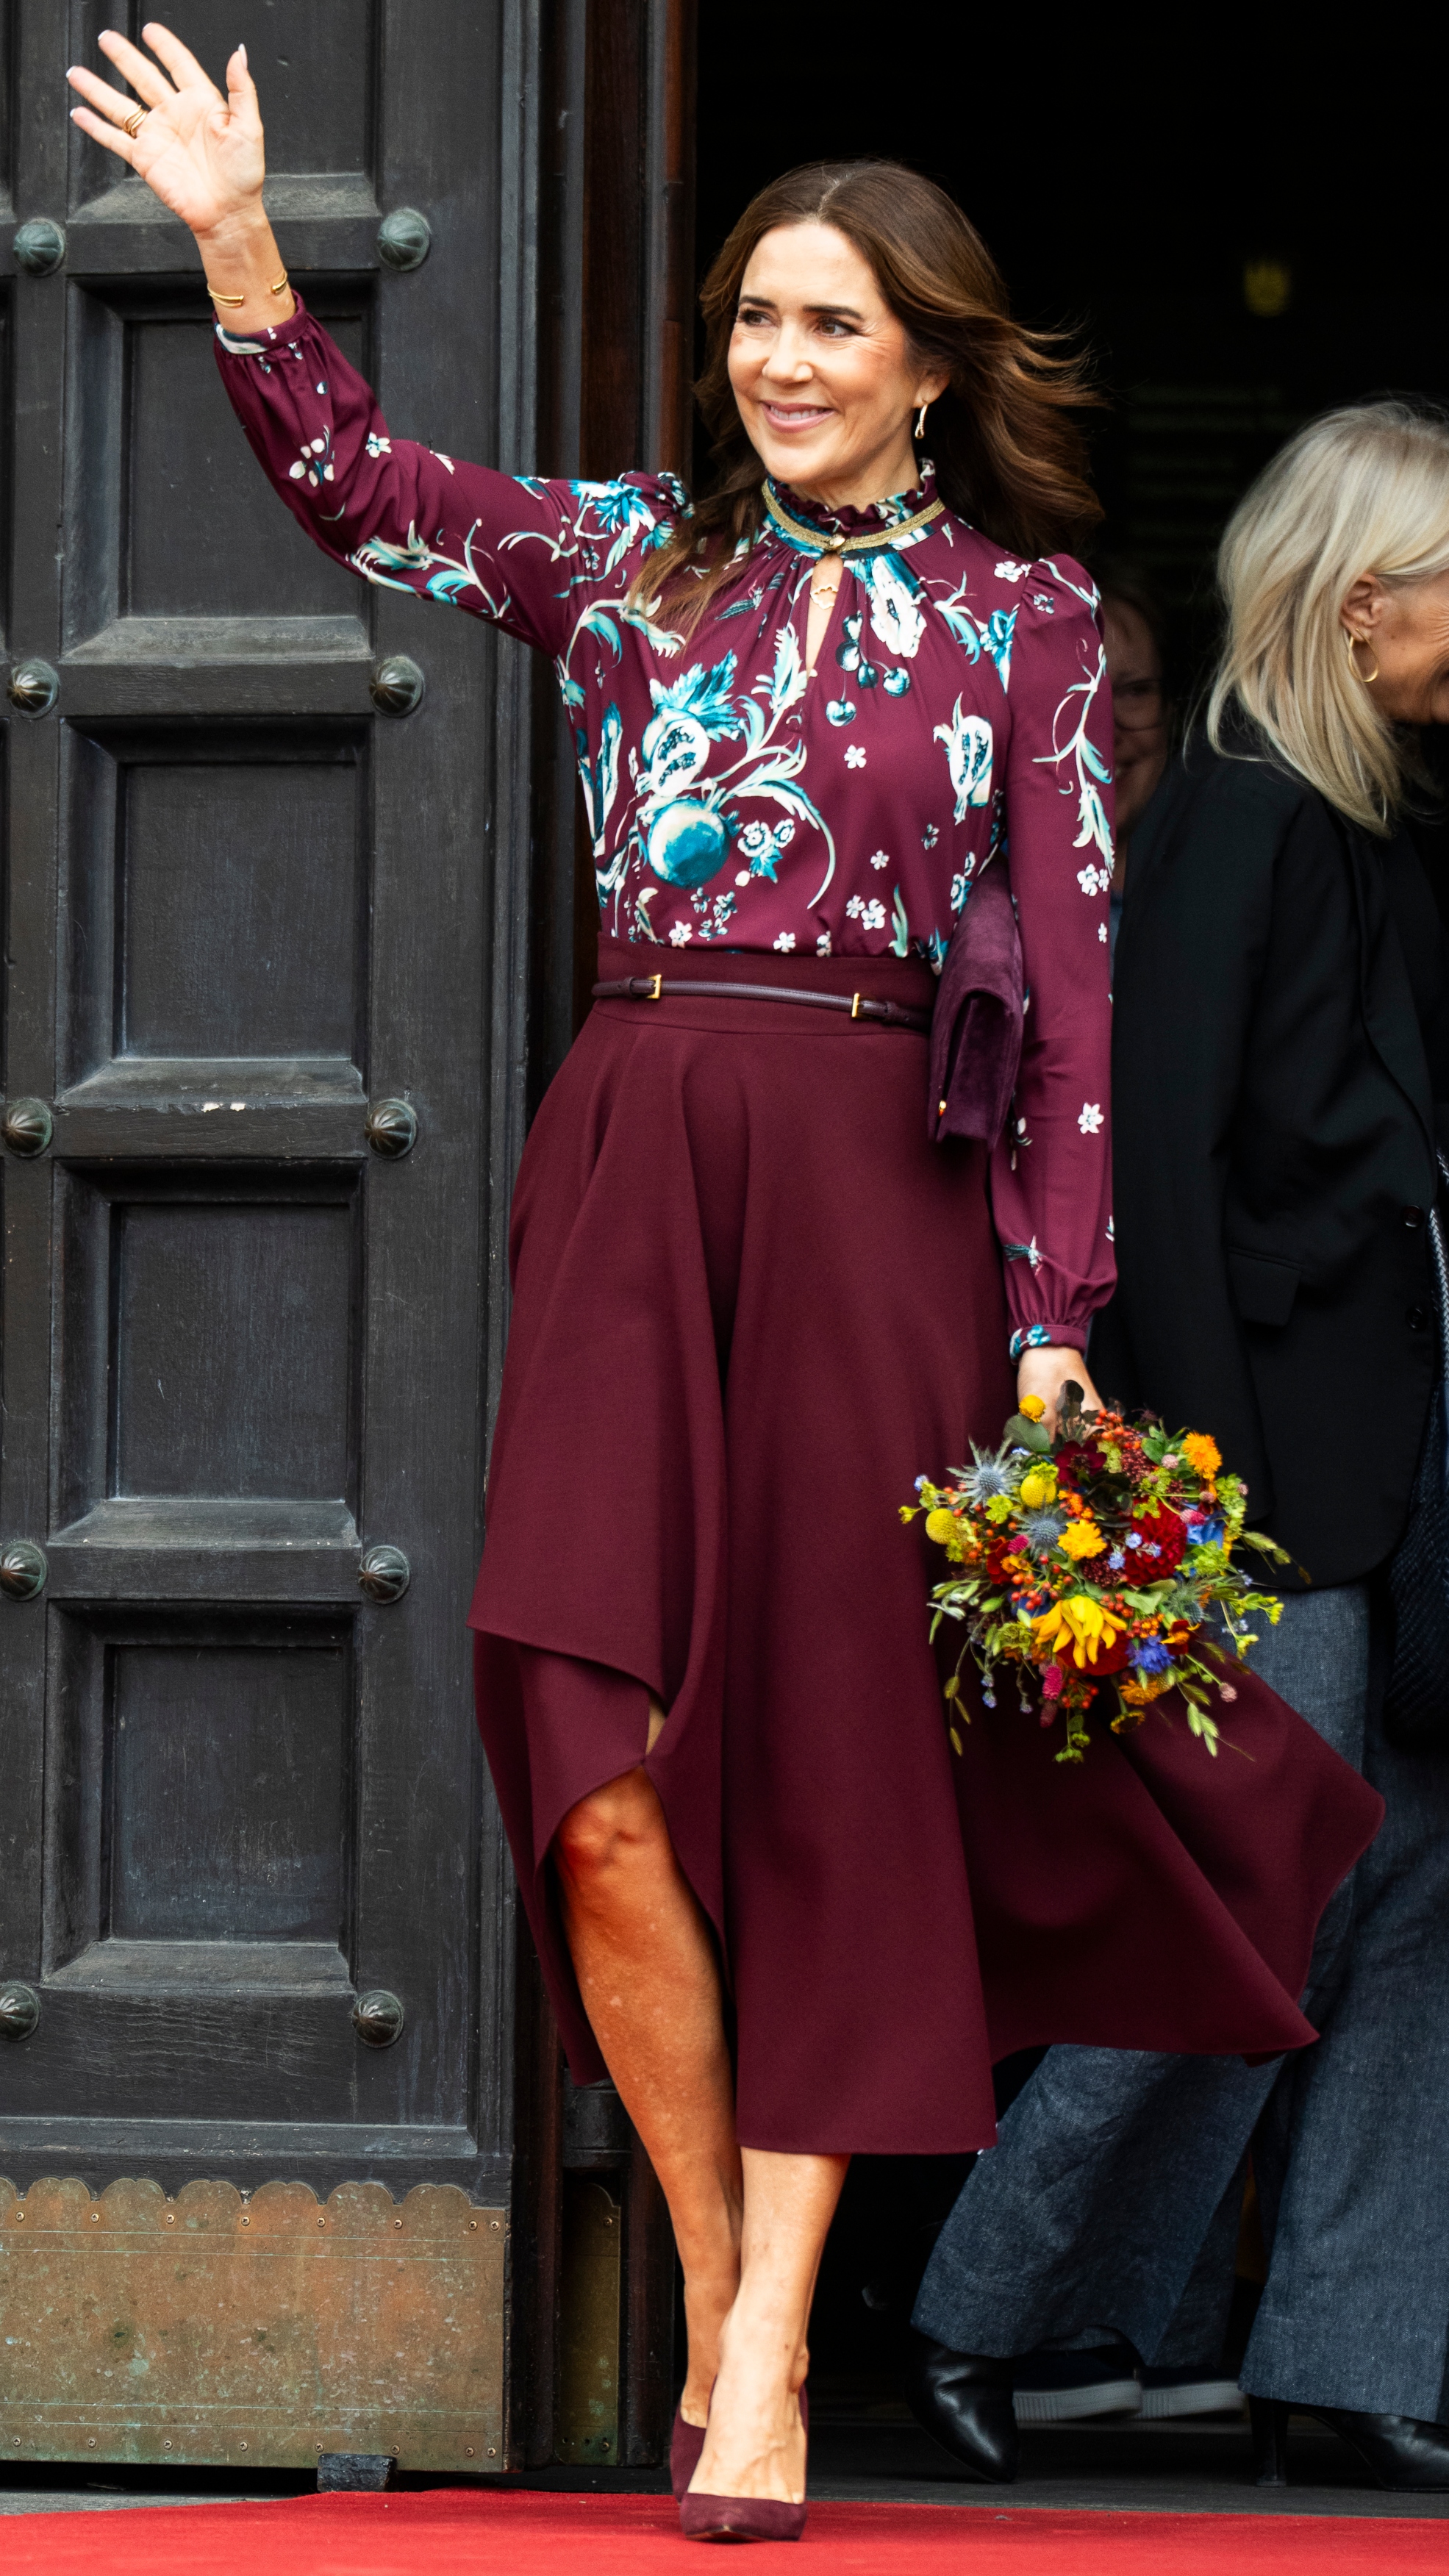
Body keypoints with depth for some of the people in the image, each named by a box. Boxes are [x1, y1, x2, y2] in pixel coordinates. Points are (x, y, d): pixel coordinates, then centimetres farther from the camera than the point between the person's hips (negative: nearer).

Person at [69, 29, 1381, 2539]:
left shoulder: (1023, 617, 5)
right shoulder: (628, 558, 13)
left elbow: (1068, 986, 1)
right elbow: (355, 487, 3)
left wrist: (1053, 1333, -5)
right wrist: (235, 240, -11)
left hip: (874, 1198, -2)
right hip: (628, 1185, 2)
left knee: (826, 1766, -1)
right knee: (603, 1795, -8)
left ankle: (769, 2351, 5)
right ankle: (717, 2305, 8)